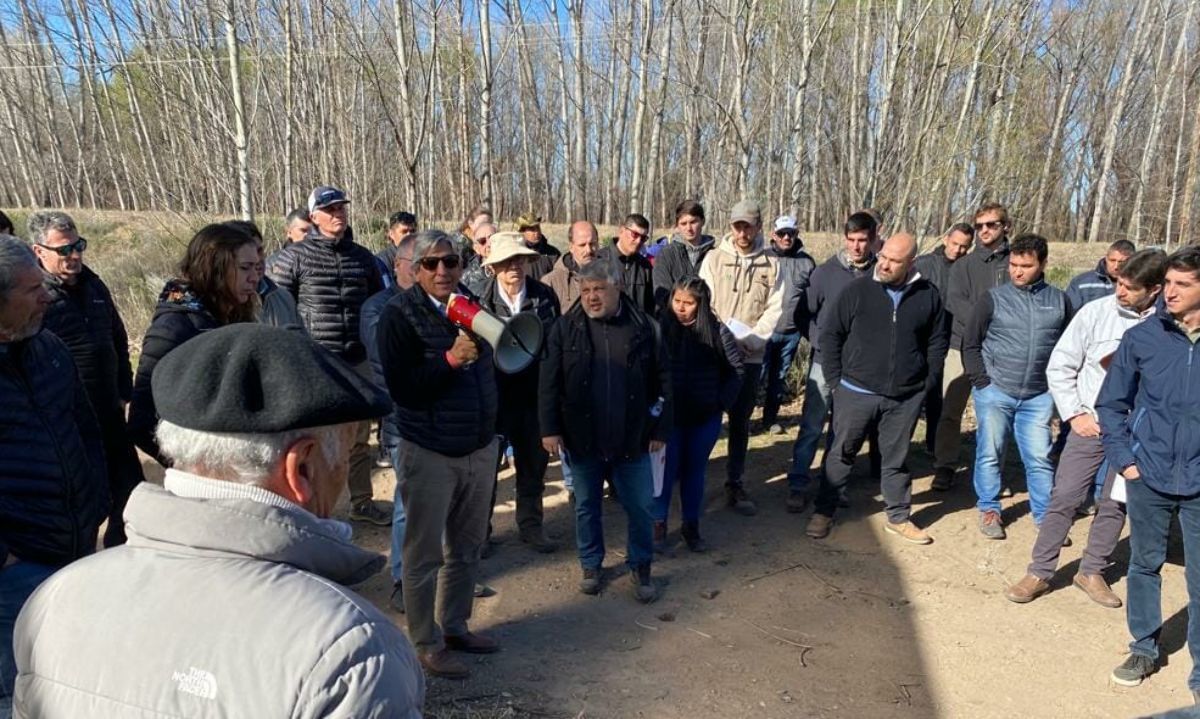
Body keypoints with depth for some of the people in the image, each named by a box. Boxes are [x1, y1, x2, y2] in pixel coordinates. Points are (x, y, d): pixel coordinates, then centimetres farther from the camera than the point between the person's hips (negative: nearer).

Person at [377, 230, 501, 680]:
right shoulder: (399, 314, -11)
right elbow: (400, 388, -17)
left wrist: (492, 432, 14)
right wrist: (450, 359, -26)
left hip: (480, 449, 6)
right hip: (429, 455, -6)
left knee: (466, 549, 17)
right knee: (424, 555, 7)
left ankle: (454, 625, 34)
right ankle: (426, 644, 22)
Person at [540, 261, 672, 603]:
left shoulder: (645, 327, -3)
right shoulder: (566, 328, -4)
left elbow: (662, 382, 2)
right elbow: (549, 382, -3)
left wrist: (661, 429, 1)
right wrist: (550, 428, -7)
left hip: (632, 440, 0)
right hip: (582, 440, 0)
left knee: (641, 508, 10)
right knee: (587, 507, 16)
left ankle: (640, 568, 31)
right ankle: (591, 565, 36)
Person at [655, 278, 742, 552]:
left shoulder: (717, 330, -5)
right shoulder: (661, 327, -9)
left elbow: (736, 368, 3)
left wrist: (723, 401, -1)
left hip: (706, 416, 2)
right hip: (669, 414, -1)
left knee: (695, 471, 13)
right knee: (667, 470, 5)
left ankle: (691, 526, 27)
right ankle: (659, 524, 21)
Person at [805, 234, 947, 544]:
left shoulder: (928, 295, -1)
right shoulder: (857, 290, -7)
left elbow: (937, 343, 9)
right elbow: (830, 334, -2)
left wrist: (925, 383, 4)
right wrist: (835, 380, -5)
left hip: (906, 398, 2)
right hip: (856, 393, -1)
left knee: (896, 458, 15)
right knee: (841, 454, 9)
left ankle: (898, 517, 30)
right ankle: (823, 512, 22)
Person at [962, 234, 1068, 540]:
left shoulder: (1059, 300, 4)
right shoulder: (994, 298, -3)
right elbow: (970, 344, 1)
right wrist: (981, 382, -5)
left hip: (1038, 396, 2)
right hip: (994, 392, -1)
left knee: (1039, 458, 5)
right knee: (990, 453, 6)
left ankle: (1045, 515, 21)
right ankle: (989, 509, 21)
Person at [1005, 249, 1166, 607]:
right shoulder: (1096, 312, -8)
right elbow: (1060, 366, -1)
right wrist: (1075, 414, -4)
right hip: (1091, 425, -1)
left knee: (1115, 504, 12)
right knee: (1064, 498, 2)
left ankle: (1092, 572, 29)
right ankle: (1039, 573, 13)